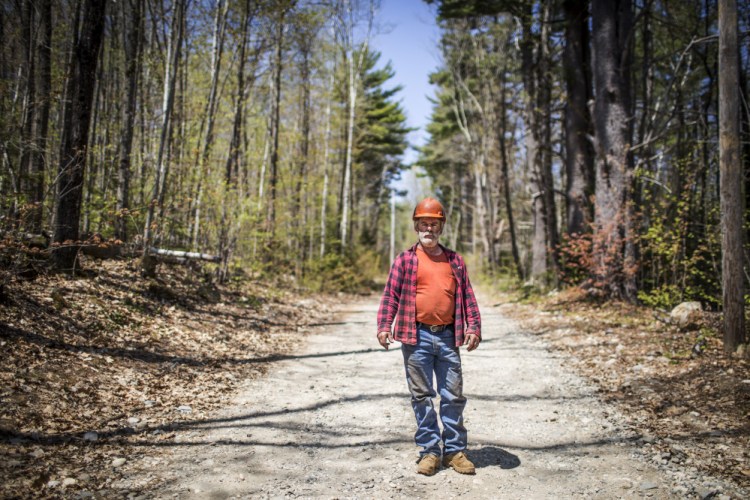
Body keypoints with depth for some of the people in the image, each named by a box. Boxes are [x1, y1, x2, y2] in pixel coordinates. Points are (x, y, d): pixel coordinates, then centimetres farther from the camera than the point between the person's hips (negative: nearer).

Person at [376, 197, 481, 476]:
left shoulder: (455, 261, 11)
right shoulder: (405, 260, 3)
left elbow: (467, 297, 11)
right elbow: (391, 295, -1)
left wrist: (474, 328, 1)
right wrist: (384, 326, -12)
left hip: (448, 337, 2)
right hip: (417, 337, -2)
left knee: (453, 396, 7)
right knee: (422, 396, 5)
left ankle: (455, 450, 20)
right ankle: (429, 451, 16)